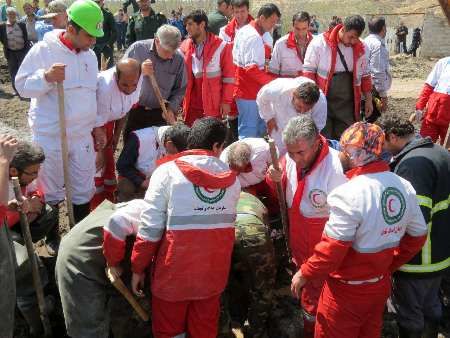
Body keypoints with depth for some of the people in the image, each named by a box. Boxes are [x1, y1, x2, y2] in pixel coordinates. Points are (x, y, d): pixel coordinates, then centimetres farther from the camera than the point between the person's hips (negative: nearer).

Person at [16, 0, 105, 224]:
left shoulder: (90, 55, 6)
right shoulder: (43, 50, -12)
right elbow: (22, 86, -12)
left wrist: (97, 127, 15)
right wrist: (47, 77, -29)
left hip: (82, 134, 5)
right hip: (50, 136, -5)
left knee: (83, 191, 13)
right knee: (51, 192, 10)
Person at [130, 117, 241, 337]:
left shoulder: (168, 172, -8)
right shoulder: (231, 178, 2)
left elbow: (151, 228, -11)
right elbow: (224, 221, 1)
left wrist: (138, 268, -3)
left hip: (175, 271, -3)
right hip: (214, 270, 3)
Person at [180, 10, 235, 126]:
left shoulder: (221, 46, -6)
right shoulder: (185, 46, 5)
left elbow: (228, 76, -4)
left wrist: (226, 101, -7)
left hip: (213, 105, -3)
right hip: (191, 105, 4)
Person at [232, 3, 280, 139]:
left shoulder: (244, 30, 13)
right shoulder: (254, 37, -18)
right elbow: (252, 68, -24)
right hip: (250, 92, -10)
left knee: (259, 128, 16)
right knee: (249, 133, -4)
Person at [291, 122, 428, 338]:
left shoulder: (350, 193, -26)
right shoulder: (405, 188, -3)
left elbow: (332, 248, -24)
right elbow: (418, 236, 7)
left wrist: (305, 274, -10)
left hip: (348, 290, -7)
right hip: (381, 285, 7)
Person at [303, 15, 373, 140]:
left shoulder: (361, 48, 6)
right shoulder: (319, 43, -7)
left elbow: (365, 75, 17)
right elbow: (308, 71, -5)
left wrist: (368, 100, 16)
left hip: (348, 105, 4)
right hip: (322, 102, -3)